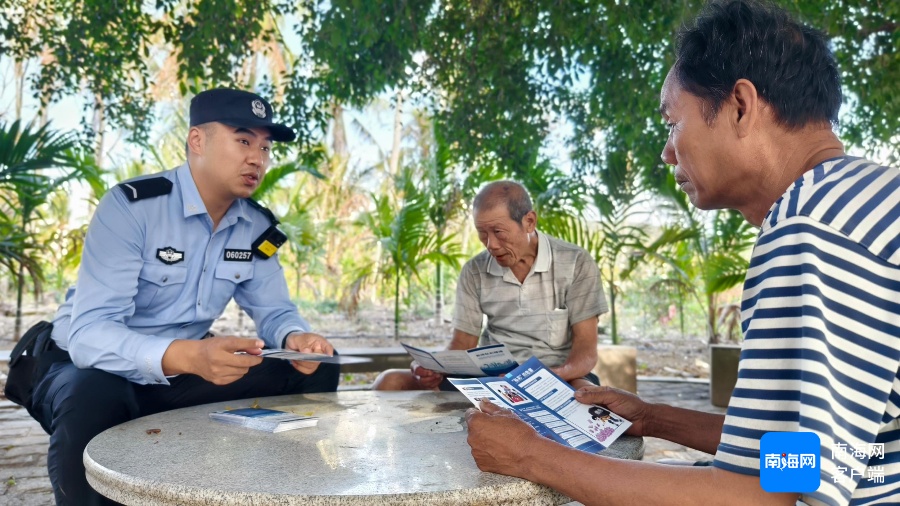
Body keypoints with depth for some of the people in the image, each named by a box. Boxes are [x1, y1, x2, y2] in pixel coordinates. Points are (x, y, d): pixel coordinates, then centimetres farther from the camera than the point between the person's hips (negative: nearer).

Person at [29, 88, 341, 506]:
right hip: (91, 369, -5)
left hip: (181, 376, 5)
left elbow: (273, 310, 3)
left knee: (313, 372, -9)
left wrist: (295, 339, -23)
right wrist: (190, 356, -49)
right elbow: (89, 333, -30)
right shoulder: (129, 206, -22)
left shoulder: (258, 227, -3)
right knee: (93, 399, -39)